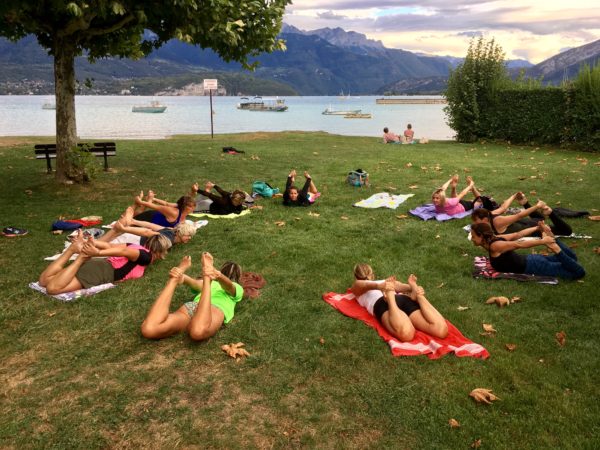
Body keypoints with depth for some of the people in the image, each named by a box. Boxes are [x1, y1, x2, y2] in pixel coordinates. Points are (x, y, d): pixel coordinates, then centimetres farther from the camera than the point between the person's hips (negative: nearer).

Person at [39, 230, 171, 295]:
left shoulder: (139, 248, 23)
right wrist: (98, 253, -33)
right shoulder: (146, 256, -4)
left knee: (44, 280, 1)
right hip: (103, 271, -8)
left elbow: (110, 246, 10)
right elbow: (124, 251, -23)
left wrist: (89, 243, -1)